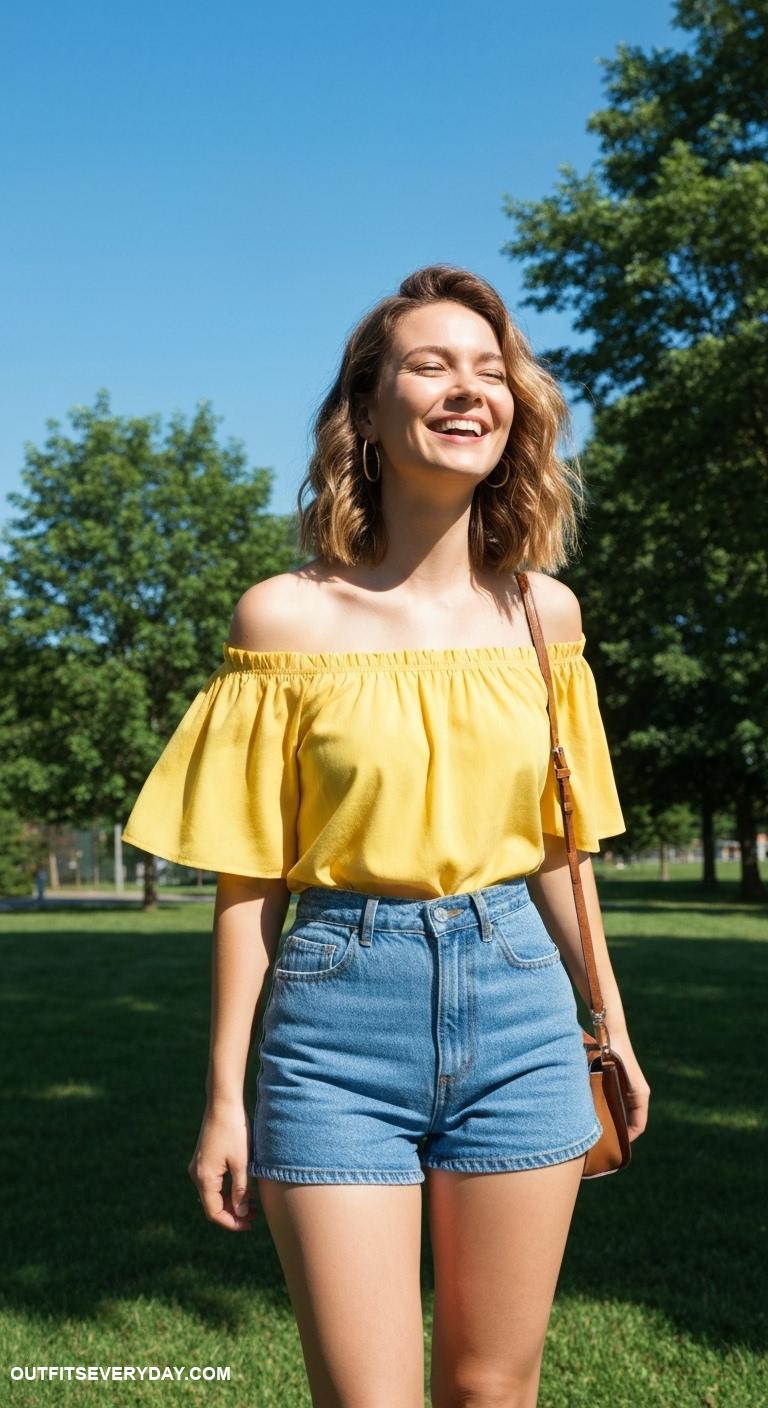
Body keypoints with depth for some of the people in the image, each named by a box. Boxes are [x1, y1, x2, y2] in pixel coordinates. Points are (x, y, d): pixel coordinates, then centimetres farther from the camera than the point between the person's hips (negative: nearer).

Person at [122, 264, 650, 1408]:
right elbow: (250, 875, -3)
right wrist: (225, 1095, -1)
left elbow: (557, 845, 12)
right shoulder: (287, 615, -6)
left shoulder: (542, 611, 4)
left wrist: (612, 1027, 16)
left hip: (519, 1012, 3)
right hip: (337, 1022, -3)